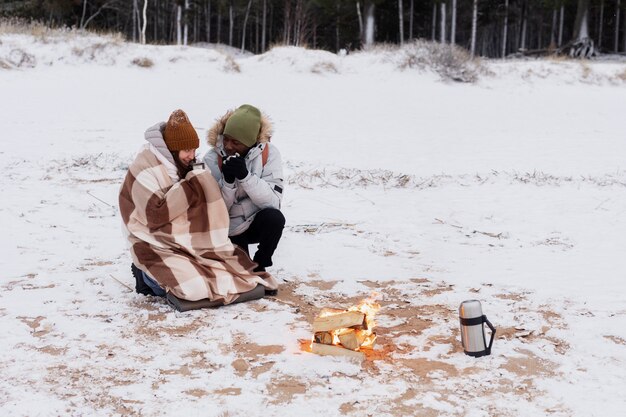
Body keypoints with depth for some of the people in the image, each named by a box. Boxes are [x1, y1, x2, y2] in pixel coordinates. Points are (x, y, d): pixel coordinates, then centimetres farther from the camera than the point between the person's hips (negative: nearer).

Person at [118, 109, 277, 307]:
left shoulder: (182, 165, 9)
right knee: (193, 288, -27)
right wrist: (188, 189, -24)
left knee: (232, 265, -4)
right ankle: (147, 275, 0)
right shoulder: (145, 169, -15)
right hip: (157, 247, -7)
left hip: (187, 242, 8)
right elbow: (155, 215, -24)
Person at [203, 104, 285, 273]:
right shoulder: (211, 159, -12)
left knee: (274, 217, -32)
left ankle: (259, 266, -5)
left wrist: (245, 176, -35)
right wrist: (227, 181, -30)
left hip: (258, 223, 1)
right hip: (229, 230, -1)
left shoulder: (269, 153, -13)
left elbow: (273, 201, -22)